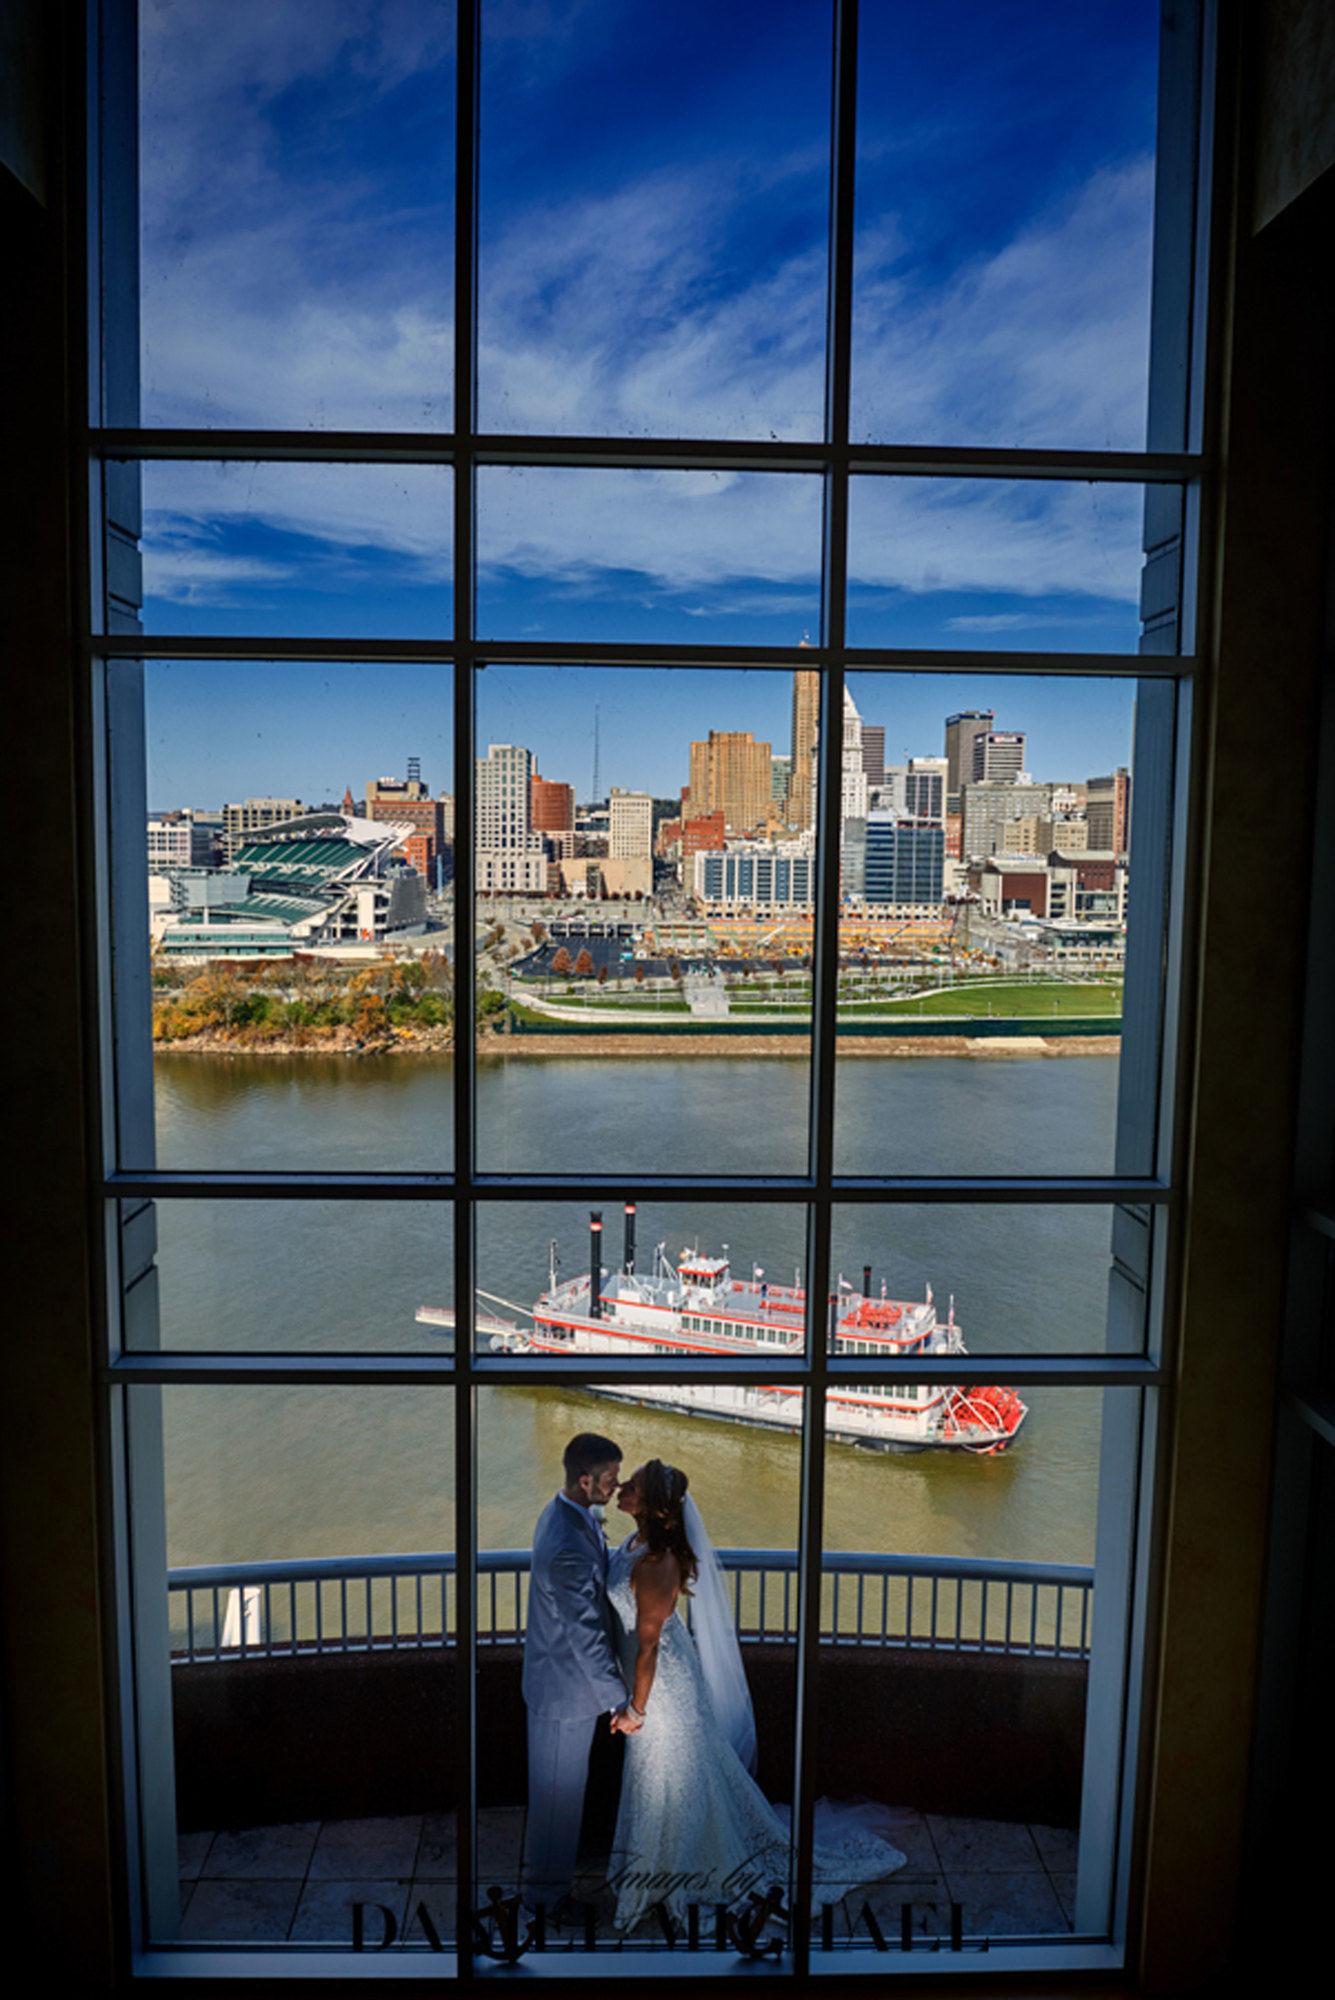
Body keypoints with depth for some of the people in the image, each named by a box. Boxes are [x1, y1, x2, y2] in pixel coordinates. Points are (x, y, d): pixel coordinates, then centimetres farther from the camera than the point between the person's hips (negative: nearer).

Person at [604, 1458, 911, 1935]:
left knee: (671, 1773, 15)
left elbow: (647, 1645, -27)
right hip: (667, 1669, 9)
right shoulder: (643, 1540, -9)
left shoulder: (654, 1564, -37)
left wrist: (635, 1709, -15)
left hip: (663, 1680, -9)